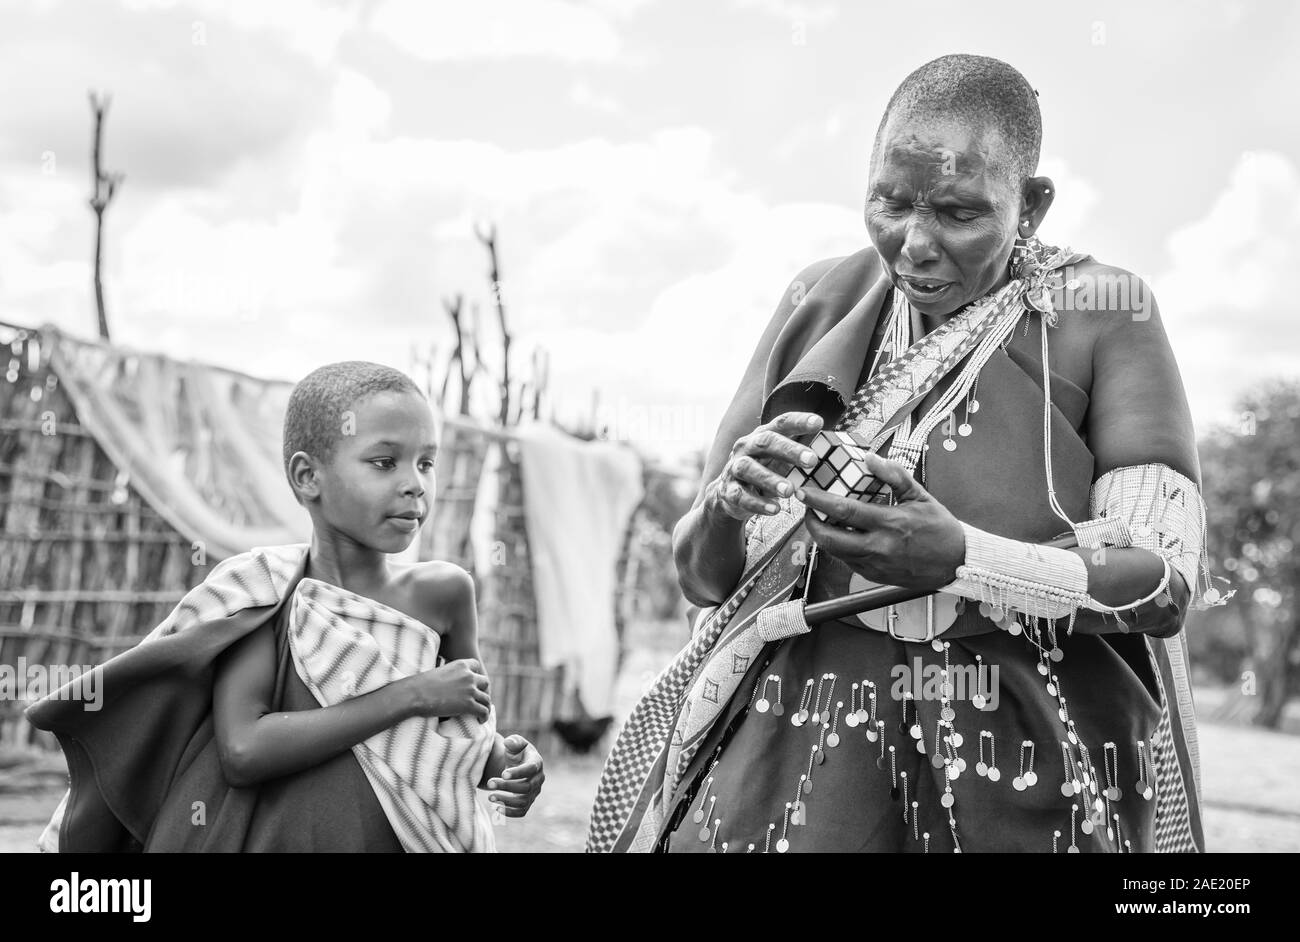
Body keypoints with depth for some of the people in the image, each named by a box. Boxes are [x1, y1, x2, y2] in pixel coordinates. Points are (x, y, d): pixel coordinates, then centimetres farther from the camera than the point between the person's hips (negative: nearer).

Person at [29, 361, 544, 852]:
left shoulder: (441, 592, -6)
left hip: (402, 840, 2)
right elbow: (242, 752, -23)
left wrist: (502, 761, -12)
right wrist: (410, 696, -23)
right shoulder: (261, 593, -11)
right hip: (267, 838, -1)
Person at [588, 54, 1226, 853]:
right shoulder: (822, 302, 6)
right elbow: (702, 575, 7)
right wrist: (727, 506, -17)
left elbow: (1166, 581, -9)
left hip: (1030, 788, -2)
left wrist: (956, 558, -24)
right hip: (803, 753, 2)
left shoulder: (1104, 313, -1)